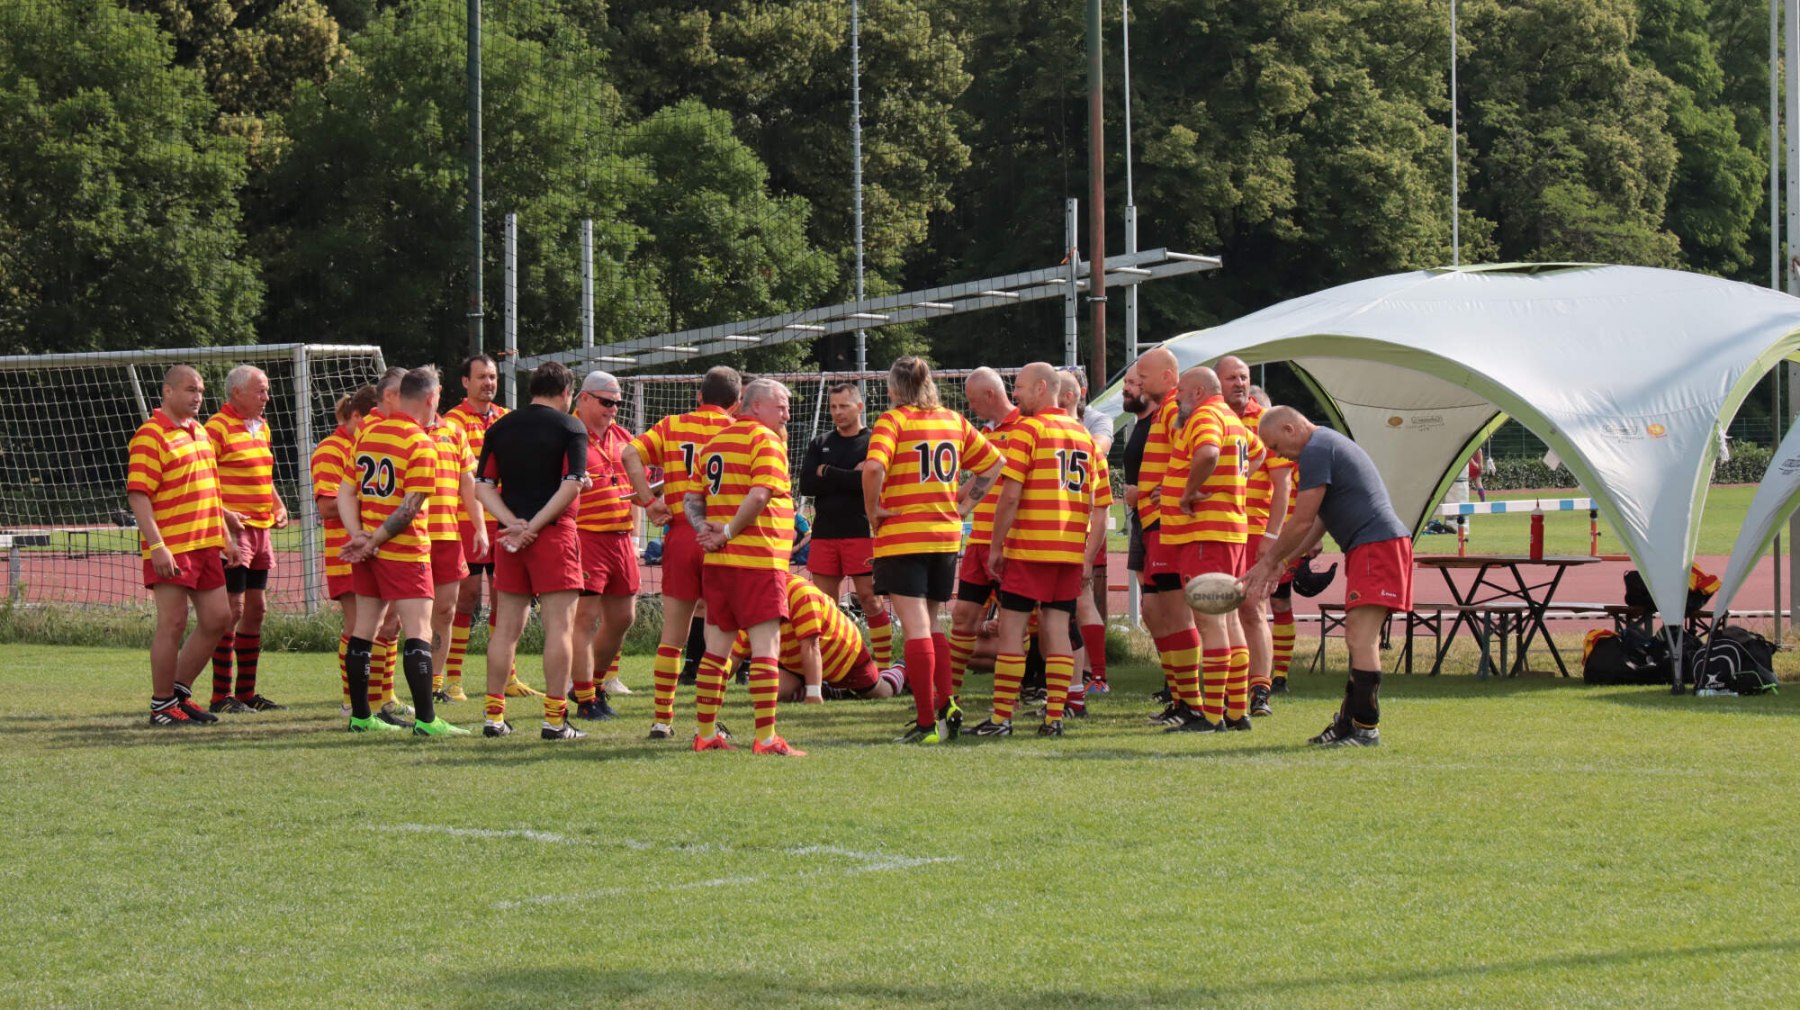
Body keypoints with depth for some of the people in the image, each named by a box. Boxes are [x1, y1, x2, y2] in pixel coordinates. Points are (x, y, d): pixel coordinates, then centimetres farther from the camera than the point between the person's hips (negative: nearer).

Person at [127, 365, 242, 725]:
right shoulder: (150, 436, -11)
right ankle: (161, 706, 5)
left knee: (217, 619, 9)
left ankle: (180, 691, 22)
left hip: (206, 546, 9)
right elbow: (137, 495, -17)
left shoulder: (199, 432, 17)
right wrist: (156, 546, -23)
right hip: (170, 550, -9)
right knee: (173, 624, -5)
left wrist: (226, 538, 22)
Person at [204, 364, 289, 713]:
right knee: (233, 611, -8)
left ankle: (247, 691, 19)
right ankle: (221, 695, -4)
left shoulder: (261, 426, 16)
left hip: (259, 528, 9)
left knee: (256, 610, 11)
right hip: (233, 529, -9)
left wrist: (278, 506, 12)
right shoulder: (218, 427, -11)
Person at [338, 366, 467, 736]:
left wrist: (359, 536, -4)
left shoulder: (366, 434, 10)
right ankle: (425, 719, -12)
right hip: (405, 552, -7)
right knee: (418, 631, -7)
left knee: (365, 627, 12)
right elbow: (410, 507, -18)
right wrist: (373, 541, -11)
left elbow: (345, 493, 8)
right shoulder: (420, 444, -12)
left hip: (367, 550, 7)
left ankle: (360, 716, 17)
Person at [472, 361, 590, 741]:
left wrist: (515, 523, -6)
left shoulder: (500, 428, 11)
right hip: (554, 535, -5)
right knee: (559, 624, -3)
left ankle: (493, 716, 12)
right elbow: (571, 486, -14)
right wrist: (533, 527, -12)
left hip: (510, 537, 5)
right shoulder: (570, 428, -3)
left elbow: (483, 485, 4)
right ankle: (555, 720, -6)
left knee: (507, 625, 11)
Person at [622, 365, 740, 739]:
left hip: (680, 536, 2)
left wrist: (649, 501, -4)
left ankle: (662, 719, 9)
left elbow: (630, 454, -5)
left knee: (673, 633, 8)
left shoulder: (671, 425, 9)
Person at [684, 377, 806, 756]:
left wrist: (705, 530, 1)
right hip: (758, 561, -8)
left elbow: (691, 499, 15)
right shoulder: (766, 441, -8)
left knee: (716, 647, 12)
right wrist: (729, 532, -11)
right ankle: (766, 738, -10)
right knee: (765, 647, -6)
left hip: (718, 561, 8)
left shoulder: (714, 443, 17)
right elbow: (759, 495, -21)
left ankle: (705, 733, 14)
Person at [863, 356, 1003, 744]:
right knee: (931, 625, 20)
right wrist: (964, 504, 14)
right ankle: (946, 704, 7)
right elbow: (994, 462, 16)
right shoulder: (954, 421, 10)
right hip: (946, 536, 6)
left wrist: (872, 509, -10)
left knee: (915, 629, -5)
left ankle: (927, 722, -6)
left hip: (902, 537, -5)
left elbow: (874, 467, -24)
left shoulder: (892, 420, -7)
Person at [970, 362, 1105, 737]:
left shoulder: (1027, 430, -7)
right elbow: (1095, 502, 15)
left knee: (1012, 628, -2)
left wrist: (995, 548, -6)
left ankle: (1001, 718, -3)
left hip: (1029, 549, -6)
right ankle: (1054, 716, 3)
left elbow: (1010, 495, -13)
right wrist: (1087, 557, 18)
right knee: (1057, 629, 7)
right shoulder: (1082, 434, 13)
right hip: (1071, 551, 6)